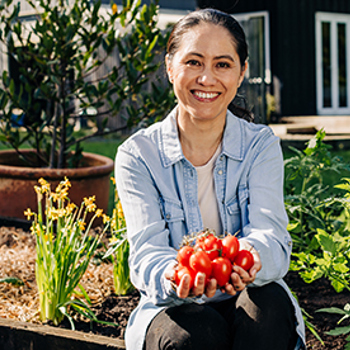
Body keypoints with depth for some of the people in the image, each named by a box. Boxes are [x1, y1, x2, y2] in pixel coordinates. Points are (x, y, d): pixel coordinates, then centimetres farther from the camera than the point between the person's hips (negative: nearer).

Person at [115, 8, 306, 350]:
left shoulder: (261, 145, 1)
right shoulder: (138, 155, -3)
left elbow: (270, 233, -16)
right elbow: (147, 250, -16)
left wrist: (250, 258, -43)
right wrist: (175, 278, -43)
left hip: (248, 302, 1)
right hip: (172, 310, -1)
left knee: (270, 301, -32)